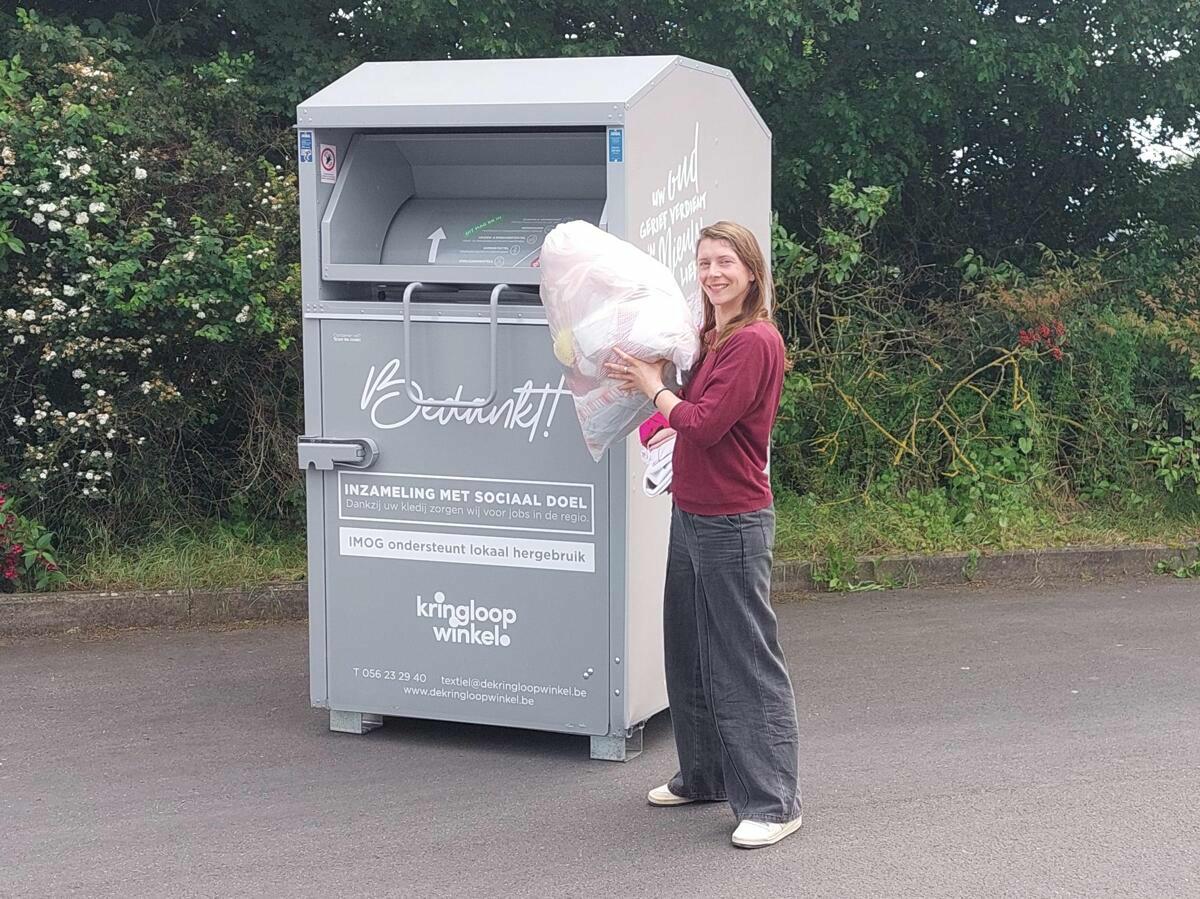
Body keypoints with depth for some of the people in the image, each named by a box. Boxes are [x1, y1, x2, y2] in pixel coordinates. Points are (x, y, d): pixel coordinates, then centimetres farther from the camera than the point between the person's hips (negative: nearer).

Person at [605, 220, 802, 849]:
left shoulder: (754, 341, -17)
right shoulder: (707, 338, 11)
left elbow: (705, 424, -21)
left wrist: (653, 385, -8)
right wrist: (649, 381, -2)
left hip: (732, 523, -10)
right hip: (691, 513, 10)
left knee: (746, 662, -5)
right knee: (690, 651, 19)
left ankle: (773, 804, 3)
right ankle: (705, 777, 33)